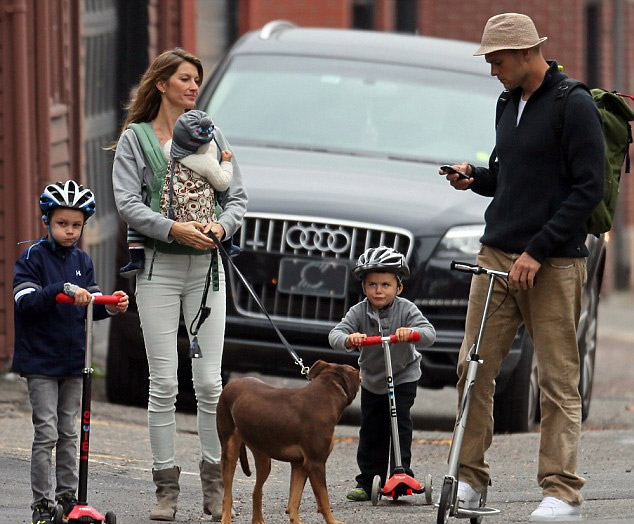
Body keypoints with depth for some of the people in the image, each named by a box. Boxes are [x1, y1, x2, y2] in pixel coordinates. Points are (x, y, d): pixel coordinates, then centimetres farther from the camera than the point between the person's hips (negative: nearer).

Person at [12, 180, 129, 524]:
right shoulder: (33, 258, -7)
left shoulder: (82, 261, 10)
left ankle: (68, 496, 19)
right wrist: (63, 290, -30)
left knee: (69, 432, 11)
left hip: (73, 360, 5)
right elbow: (25, 302, -19)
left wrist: (109, 306, -12)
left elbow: (90, 307, 9)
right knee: (46, 433, -7)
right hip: (41, 361, -5)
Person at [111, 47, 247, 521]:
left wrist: (221, 225, -10)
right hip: (159, 268, -2)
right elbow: (127, 202, -6)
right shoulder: (135, 139, 4)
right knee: (164, 382, -4)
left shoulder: (212, 136, 13)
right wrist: (175, 229, -18)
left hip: (208, 268, 2)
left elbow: (237, 196, 11)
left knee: (210, 380, -1)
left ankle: (215, 483, 7)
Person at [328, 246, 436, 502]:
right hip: (372, 380, 3)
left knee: (400, 422, -15)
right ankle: (368, 480, 14)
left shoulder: (406, 310, -20)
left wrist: (411, 333, -55)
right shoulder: (359, 312, -15)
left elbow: (429, 333, -32)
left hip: (403, 376, -3)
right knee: (371, 430, 7)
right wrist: (348, 339, -51)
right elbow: (335, 334, -27)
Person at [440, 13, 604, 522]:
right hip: (496, 254, 7)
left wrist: (538, 251, -16)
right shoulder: (510, 107, 16)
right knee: (474, 369, 2)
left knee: (559, 380, -4)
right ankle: (470, 478, 9)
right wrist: (474, 177, 5)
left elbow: (588, 188, -13)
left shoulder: (575, 106, -8)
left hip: (553, 265, -7)